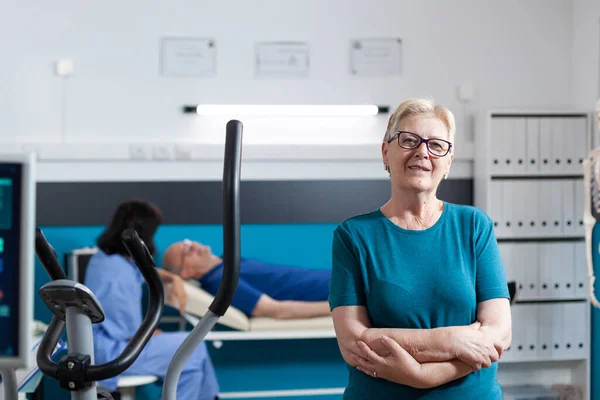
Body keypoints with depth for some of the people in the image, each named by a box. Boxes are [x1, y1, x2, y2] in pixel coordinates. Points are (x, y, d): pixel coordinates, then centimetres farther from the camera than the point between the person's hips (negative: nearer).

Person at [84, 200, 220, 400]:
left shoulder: (106, 256, 2)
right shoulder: (118, 276, -29)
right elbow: (132, 335, -23)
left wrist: (174, 279, 5)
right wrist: (153, 333, -2)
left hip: (109, 341, 10)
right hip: (113, 353, -10)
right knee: (192, 351, -3)